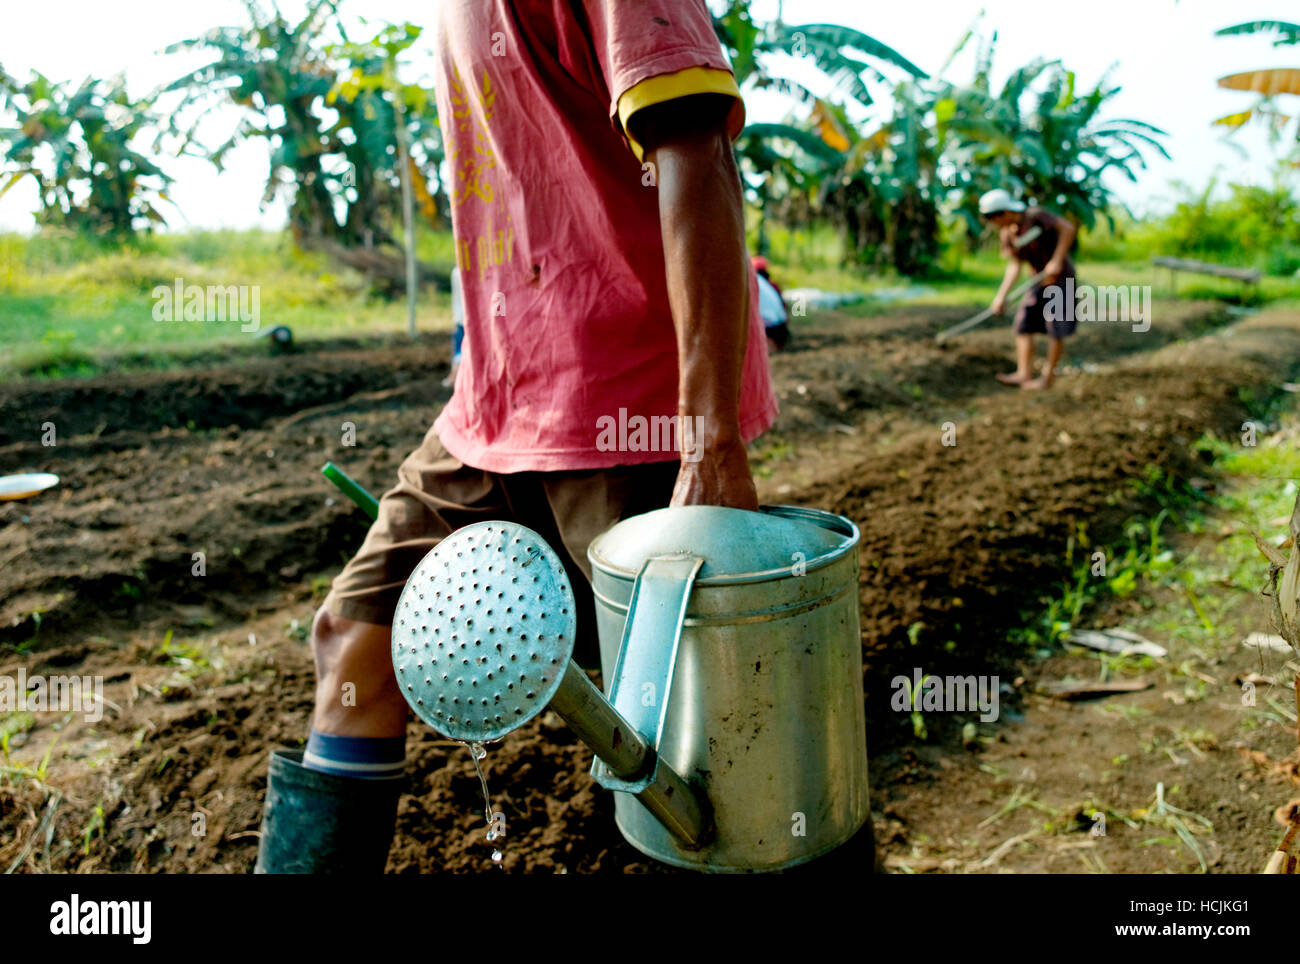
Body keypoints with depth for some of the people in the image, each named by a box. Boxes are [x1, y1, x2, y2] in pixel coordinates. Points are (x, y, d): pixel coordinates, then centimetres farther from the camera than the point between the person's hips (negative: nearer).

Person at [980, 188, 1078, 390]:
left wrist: (1056, 261, -23)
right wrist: (1001, 296, -7)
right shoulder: (1006, 234, 2)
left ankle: (1048, 376, 0)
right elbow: (1014, 266, 2)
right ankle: (1024, 373, 1)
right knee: (1023, 324, -1)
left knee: (1056, 330, -5)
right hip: (1040, 281, 7)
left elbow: (1068, 228, -19)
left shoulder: (1035, 216, -17)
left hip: (1061, 278, -7)